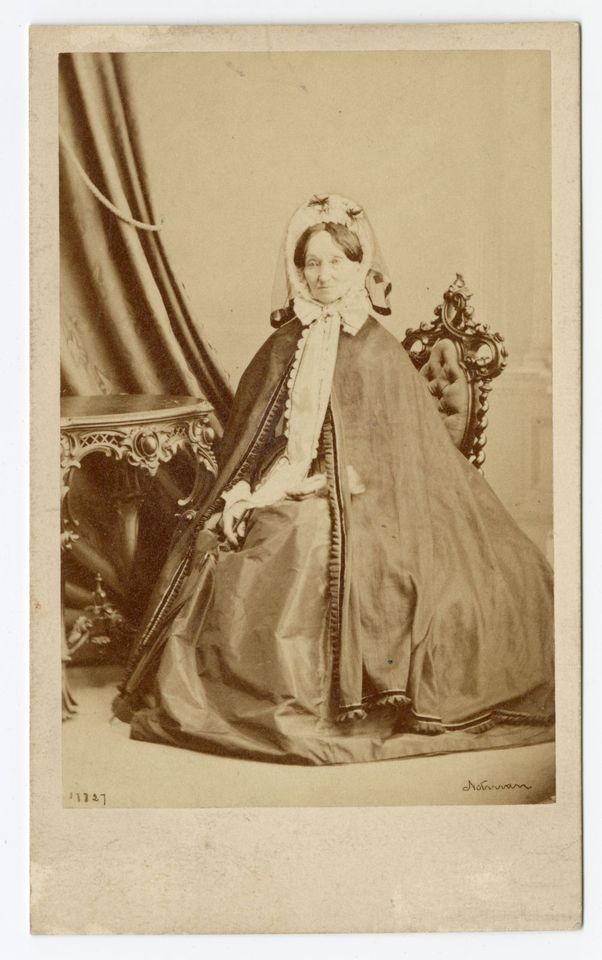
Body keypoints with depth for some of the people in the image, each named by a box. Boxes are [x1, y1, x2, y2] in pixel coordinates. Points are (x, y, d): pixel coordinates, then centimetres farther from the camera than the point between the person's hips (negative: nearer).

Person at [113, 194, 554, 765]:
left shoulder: (380, 352, 3)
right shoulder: (283, 348, 11)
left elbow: (412, 448, 2)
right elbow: (244, 437, 14)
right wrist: (240, 495, 0)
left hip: (355, 511, -3)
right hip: (279, 502, 3)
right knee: (230, 583, -19)